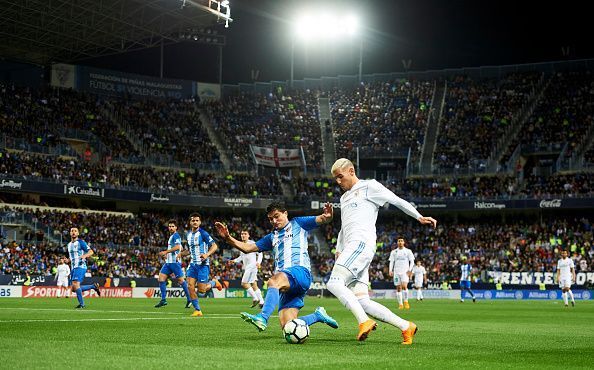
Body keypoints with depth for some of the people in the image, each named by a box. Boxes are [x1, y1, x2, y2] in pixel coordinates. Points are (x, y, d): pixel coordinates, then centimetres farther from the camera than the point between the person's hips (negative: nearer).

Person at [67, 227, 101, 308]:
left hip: (81, 266, -8)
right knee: (73, 289, 2)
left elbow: (91, 252, -11)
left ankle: (81, 303, -11)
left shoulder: (81, 242, -5)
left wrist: (85, 255, -30)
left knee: (75, 284, -23)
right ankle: (93, 286, 16)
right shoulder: (69, 244, 18)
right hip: (73, 267, 8)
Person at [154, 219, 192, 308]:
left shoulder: (176, 236, -8)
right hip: (168, 262, 10)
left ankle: (189, 299, 1)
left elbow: (177, 247, -23)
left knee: (180, 280, -7)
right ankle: (163, 300, 2)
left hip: (174, 262, -10)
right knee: (161, 278, 0)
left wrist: (166, 252, -20)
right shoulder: (171, 236, 21)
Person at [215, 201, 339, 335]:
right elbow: (248, 248, 26)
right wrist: (228, 238, 12)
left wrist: (327, 217, -21)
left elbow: (321, 220, 4)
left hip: (300, 270, -6)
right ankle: (318, 315, 16)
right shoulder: (272, 237, 31)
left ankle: (263, 318, -57)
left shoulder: (297, 224, 17)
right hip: (285, 286, 6)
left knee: (274, 281, -38)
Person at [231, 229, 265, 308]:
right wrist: (235, 260, 8)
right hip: (246, 267, 8)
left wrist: (258, 262, -21)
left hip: (252, 266, -8)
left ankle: (255, 298, -6)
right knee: (254, 285, 6)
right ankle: (261, 302, 7)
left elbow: (260, 253, -7)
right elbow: (241, 257, 25)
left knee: (244, 283, -13)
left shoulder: (252, 243, -7)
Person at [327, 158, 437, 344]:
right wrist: (338, 253, 26)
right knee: (361, 301, -4)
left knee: (334, 283, -24)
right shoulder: (344, 198, 31)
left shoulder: (368, 186, 7)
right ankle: (406, 327, -2)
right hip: (351, 248, 8)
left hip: (362, 243, -8)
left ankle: (364, 321, -24)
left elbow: (397, 201, 5)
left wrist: (419, 217, -3)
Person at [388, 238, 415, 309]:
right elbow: (391, 261, 10)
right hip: (396, 272, 3)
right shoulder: (394, 252, 10)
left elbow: (412, 261, 3)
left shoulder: (408, 251, 4)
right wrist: (390, 270, -4)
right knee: (398, 288, 1)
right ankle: (400, 304, 7)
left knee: (404, 286, -20)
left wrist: (410, 270, -10)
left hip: (405, 272, -3)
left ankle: (406, 301, -4)